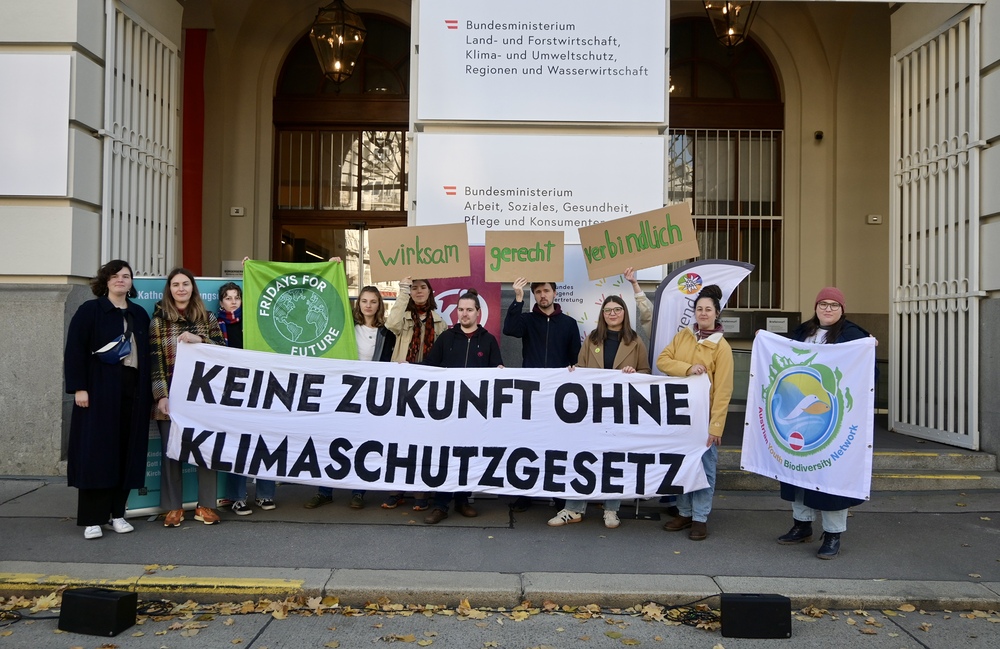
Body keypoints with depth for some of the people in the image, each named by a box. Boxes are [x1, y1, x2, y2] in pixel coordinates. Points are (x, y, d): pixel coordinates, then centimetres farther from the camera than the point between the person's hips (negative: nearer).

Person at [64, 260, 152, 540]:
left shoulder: (140, 314, 14)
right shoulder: (90, 310, 1)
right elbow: (74, 350, -5)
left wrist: (147, 391, 7)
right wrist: (78, 388, -13)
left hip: (133, 390, 4)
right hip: (99, 390, -4)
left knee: (127, 452, 4)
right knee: (97, 452, -3)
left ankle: (117, 513, 14)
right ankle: (92, 519, 4)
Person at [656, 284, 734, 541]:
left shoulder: (721, 347, -7)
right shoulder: (682, 335, 7)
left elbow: (723, 390, -10)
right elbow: (662, 360, 0)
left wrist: (716, 425, -16)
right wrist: (688, 369, -17)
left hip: (704, 416, -4)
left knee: (704, 466, 2)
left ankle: (700, 518, 13)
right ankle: (684, 513, 24)